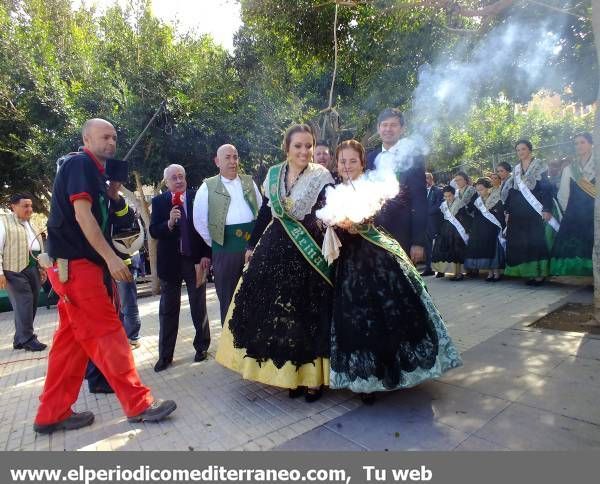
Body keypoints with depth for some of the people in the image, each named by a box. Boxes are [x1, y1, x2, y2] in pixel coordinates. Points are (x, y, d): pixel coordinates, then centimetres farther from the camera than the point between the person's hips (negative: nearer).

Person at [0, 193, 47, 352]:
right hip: (15, 269, -7)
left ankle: (19, 339, 17)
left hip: (33, 269, 7)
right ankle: (28, 339, 2)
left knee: (32, 304, 6)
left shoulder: (31, 225, 20)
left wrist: (42, 268, 18)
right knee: (23, 304, -7)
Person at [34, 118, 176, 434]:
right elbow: (82, 214, -19)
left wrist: (112, 193, 7)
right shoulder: (80, 163, -7)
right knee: (107, 332, -8)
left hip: (78, 263, 10)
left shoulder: (94, 171, 21)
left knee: (72, 339, 11)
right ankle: (139, 404, -1)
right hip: (75, 264, -10)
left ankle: (53, 414, 19)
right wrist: (110, 257, -22)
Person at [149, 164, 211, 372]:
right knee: (168, 310, 8)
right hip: (170, 261, 1)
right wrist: (169, 223, -24)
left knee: (199, 307, 11)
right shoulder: (158, 201, 1)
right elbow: (153, 232, -5)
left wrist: (206, 255, -6)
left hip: (196, 259, 0)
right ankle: (165, 355, 20)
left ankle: (202, 346, 29)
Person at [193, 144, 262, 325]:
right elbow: (199, 221, 1)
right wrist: (213, 243, 1)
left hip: (253, 242, 3)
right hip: (225, 246, -2)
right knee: (227, 296, 8)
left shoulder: (249, 182, 10)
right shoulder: (208, 187, 1)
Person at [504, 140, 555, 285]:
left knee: (535, 240, -7)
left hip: (534, 209, -5)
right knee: (519, 241, 1)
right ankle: (528, 272, 7)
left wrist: (547, 209, -15)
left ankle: (539, 274, -2)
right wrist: (508, 212, 11)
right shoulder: (516, 169, 16)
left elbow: (547, 188, -6)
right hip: (518, 211, 5)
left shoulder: (539, 165, 1)